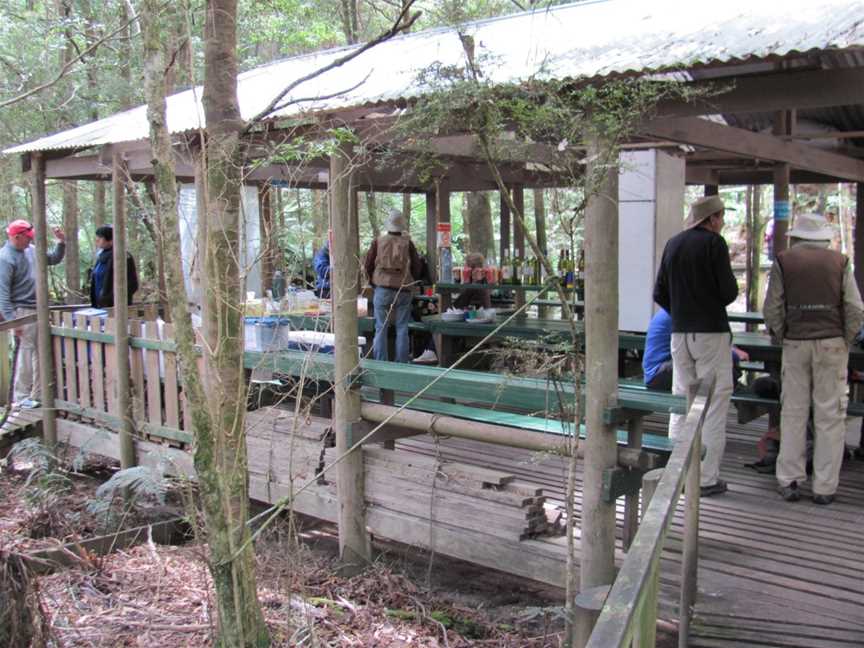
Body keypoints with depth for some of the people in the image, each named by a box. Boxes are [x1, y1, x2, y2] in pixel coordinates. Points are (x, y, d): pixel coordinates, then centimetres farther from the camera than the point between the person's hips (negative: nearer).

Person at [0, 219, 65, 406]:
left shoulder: (31, 251, 9)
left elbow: (54, 259, 24)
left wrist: (61, 242, 6)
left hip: (38, 310, 8)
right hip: (23, 311, -8)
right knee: (27, 354, -5)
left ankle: (36, 394, 19)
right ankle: (22, 397, 4)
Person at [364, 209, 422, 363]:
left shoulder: (378, 242, 1)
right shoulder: (407, 243, 0)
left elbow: (368, 266, 4)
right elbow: (417, 268, 4)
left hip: (382, 289, 0)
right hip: (403, 291, 0)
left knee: (381, 328, 4)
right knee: (402, 329, 5)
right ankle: (402, 363, 5)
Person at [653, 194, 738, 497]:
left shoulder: (672, 244, 10)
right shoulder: (714, 242, -9)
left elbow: (659, 294, 11)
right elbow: (729, 291, -11)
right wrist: (715, 303, 9)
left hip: (680, 333, 6)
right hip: (712, 331, -6)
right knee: (714, 404, 1)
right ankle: (707, 477, 3)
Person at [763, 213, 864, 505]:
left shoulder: (783, 261, 3)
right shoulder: (839, 262, 4)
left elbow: (772, 310, -3)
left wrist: (782, 338, 9)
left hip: (795, 344, 0)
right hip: (832, 343, 0)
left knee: (793, 412, 8)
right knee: (830, 415, 4)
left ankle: (788, 480, 9)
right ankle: (825, 487, 6)